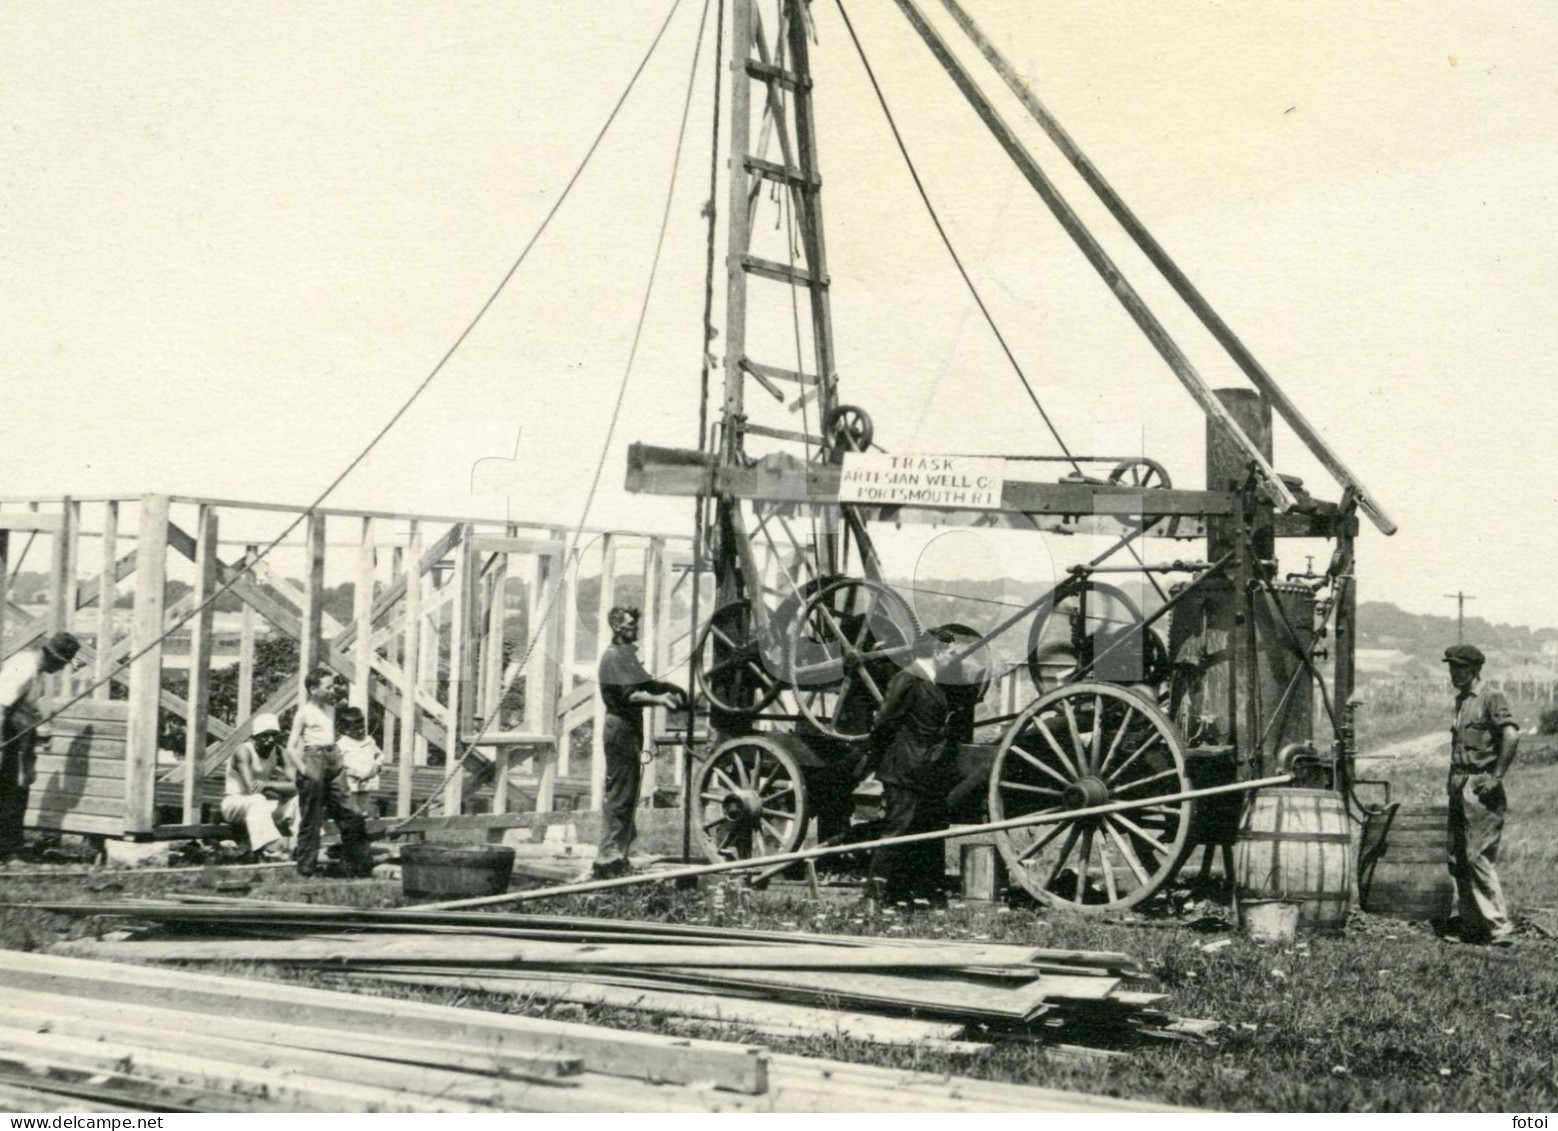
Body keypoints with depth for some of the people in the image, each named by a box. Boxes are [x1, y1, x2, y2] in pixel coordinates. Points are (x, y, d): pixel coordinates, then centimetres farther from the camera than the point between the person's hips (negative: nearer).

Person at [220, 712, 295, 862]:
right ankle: (270, 850, -52)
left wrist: (267, 785, -33)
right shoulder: (243, 752, -18)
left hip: (259, 805, 7)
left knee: (297, 799, -12)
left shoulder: (278, 752, -1)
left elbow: (294, 787, -15)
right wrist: (280, 787, -20)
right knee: (257, 800, -39)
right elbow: (251, 789, -29)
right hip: (234, 803, -6)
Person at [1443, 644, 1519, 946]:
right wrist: (1454, 782, 15)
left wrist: (1496, 777, -20)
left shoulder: (1491, 700, -8)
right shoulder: (1461, 702, 18)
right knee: (1457, 859, 8)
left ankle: (1500, 929, -9)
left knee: (1478, 857, -12)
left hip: (1481, 789, -9)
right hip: (1459, 789, 9)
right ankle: (1472, 927, 15)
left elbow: (1511, 735, -22)